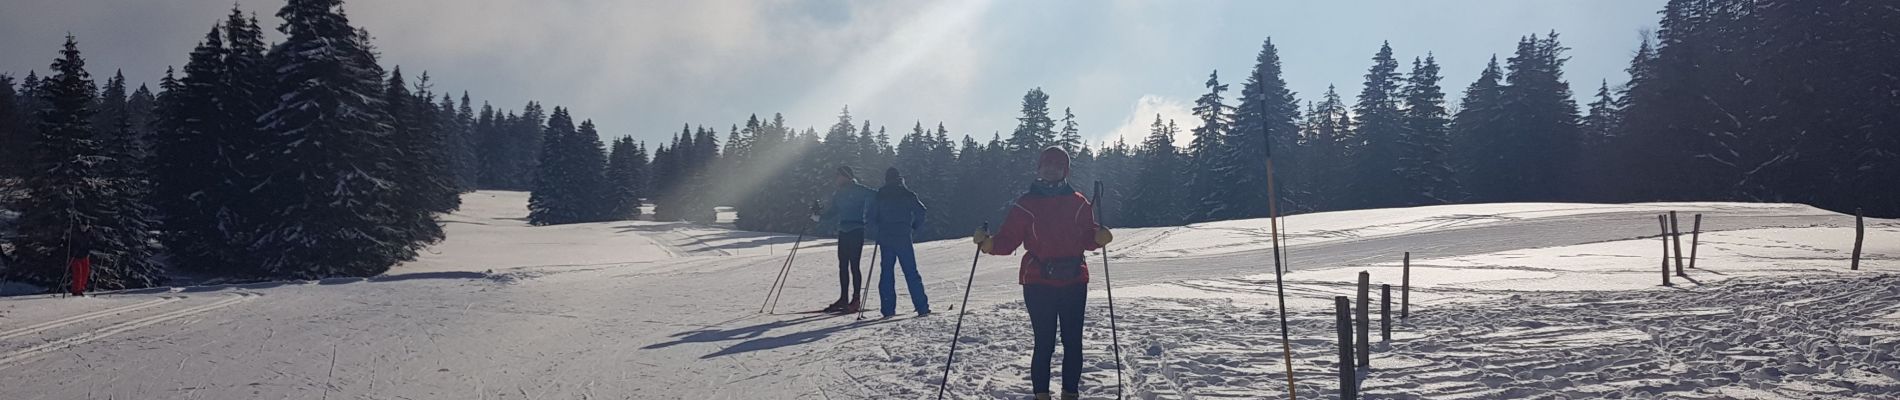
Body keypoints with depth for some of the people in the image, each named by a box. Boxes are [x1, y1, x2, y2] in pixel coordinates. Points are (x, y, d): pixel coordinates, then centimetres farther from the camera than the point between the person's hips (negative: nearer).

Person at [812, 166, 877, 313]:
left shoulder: (859, 190, -6)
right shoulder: (839, 193, 15)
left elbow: (876, 197, -12)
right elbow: (833, 211, 21)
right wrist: (819, 218, 9)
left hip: (856, 231, -7)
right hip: (843, 232, 7)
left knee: (854, 265, -7)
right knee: (843, 265, 7)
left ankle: (855, 300, -3)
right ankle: (843, 298, 13)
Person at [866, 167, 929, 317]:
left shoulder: (879, 196, 6)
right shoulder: (907, 194, 1)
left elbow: (871, 218, 5)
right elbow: (921, 212, -5)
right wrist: (914, 230, 7)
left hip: (885, 239, 2)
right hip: (904, 238, -2)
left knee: (886, 273, 6)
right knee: (911, 273, 2)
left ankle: (887, 309, 0)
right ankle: (922, 307, -1)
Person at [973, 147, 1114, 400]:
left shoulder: (1078, 203, 8)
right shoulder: (1025, 205, 1)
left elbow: (1087, 237, 8)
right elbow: (1008, 241, -2)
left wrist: (1099, 237, -13)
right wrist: (988, 243, -21)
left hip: (1074, 281, 3)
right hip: (1038, 282, -2)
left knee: (1073, 342, 5)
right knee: (1044, 343, -6)